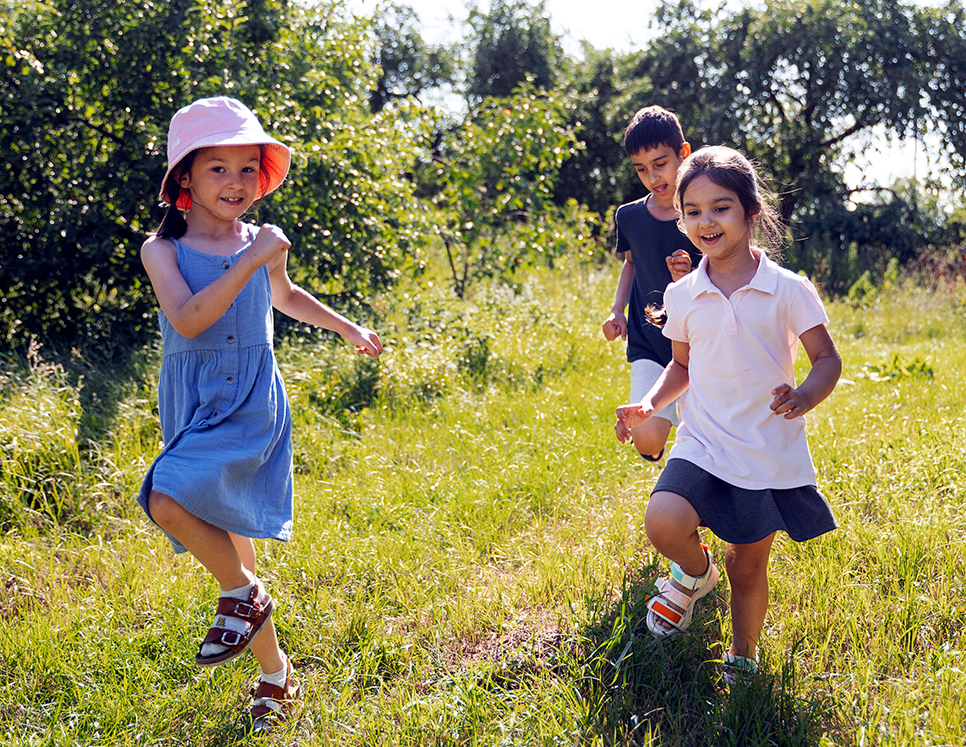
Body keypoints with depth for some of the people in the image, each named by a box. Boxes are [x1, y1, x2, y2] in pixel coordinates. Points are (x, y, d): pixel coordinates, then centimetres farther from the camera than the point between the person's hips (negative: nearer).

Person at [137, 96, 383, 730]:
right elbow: (188, 320, -21)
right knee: (231, 541, 7)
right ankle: (275, 672, 25)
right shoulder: (163, 248, -3)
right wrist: (249, 262, -24)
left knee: (170, 502, -26)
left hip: (253, 404, -1)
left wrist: (348, 327, 33)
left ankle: (244, 593, -1)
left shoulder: (265, 243, 5)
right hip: (194, 408, 1)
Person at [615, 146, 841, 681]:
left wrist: (805, 396, -25)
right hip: (703, 445, 2)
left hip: (769, 451, -1)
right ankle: (696, 572, 10)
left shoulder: (788, 290, -7)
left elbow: (827, 360, -3)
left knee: (749, 566, 9)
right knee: (663, 523, -25)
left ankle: (742, 657, 37)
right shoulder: (682, 296, 3)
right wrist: (650, 405, -1)